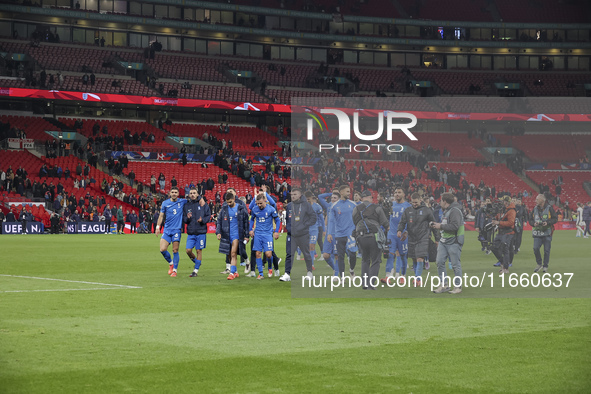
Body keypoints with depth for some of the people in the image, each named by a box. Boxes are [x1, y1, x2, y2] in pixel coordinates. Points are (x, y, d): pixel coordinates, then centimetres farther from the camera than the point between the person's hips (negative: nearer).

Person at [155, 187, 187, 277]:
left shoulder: (182, 202, 3)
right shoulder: (165, 203, 4)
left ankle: (174, 270, 8)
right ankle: (171, 263, 18)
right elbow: (161, 215, 12)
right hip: (167, 229, 1)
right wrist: (158, 226, 4)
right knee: (162, 249, -8)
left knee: (175, 251, -3)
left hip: (177, 229, -1)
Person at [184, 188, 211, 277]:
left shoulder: (203, 204, 0)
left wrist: (202, 220, -18)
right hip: (191, 233, 2)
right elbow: (184, 219, 9)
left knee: (199, 250, 1)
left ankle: (196, 270, 9)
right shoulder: (186, 206, 7)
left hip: (201, 232, -2)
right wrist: (187, 218, -13)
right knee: (188, 250, -5)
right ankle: (196, 262, 23)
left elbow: (208, 215, 0)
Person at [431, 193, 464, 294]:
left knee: (455, 265, -2)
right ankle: (444, 285, 10)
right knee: (440, 262, 4)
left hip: (454, 242, -10)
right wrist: (437, 225, 9)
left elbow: (455, 226, -25)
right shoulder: (446, 211, 18)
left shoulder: (455, 211, -15)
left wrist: (441, 226, -17)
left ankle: (458, 287, 6)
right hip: (443, 242, 10)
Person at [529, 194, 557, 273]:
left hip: (547, 232, -3)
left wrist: (548, 222, -17)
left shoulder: (549, 208, -3)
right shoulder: (535, 209, 9)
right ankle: (539, 264, 9)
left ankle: (545, 266, 14)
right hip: (537, 233, 3)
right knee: (536, 248, -10)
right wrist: (533, 223, -9)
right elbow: (530, 219, 13)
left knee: (546, 250, 1)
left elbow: (555, 219, -2)